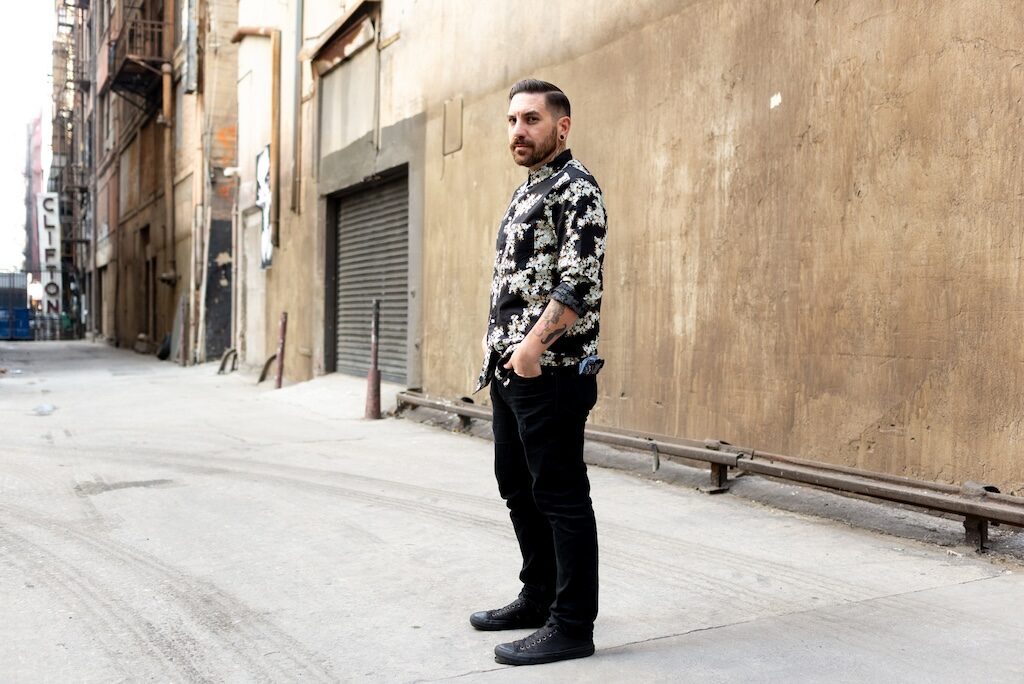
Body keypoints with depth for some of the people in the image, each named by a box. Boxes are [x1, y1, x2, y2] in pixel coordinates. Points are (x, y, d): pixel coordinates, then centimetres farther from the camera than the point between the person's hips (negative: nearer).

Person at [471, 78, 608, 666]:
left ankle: (572, 625, 4)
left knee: (560, 495, -5)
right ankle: (539, 598, 30)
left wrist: (535, 344, -24)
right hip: (512, 369, 10)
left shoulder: (575, 188, -9)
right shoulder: (527, 192, 20)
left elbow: (580, 281, -20)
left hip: (552, 370, -10)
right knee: (518, 485, 16)